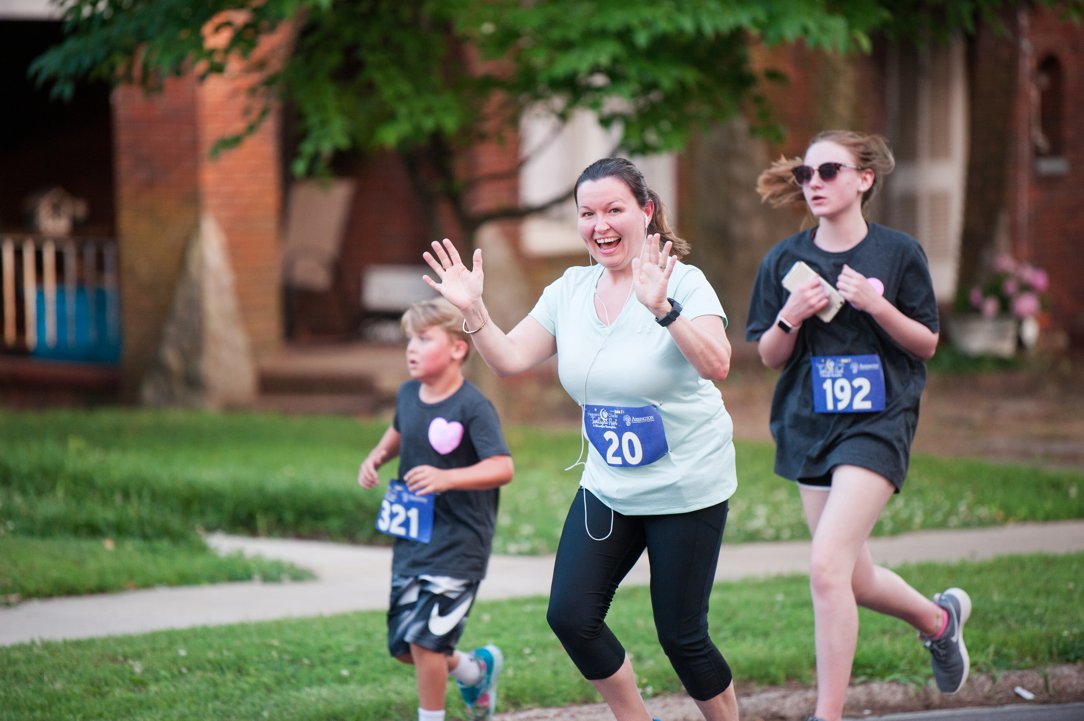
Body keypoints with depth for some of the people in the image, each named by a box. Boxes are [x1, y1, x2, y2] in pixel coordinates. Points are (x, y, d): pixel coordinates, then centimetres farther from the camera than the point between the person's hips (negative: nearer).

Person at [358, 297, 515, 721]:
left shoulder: (473, 407, -17)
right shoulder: (408, 394, 5)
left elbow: (502, 467, -26)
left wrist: (447, 478, -38)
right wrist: (377, 457, 7)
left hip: (458, 543, -7)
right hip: (411, 538, 8)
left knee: (423, 637, -14)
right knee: (402, 645, 12)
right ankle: (476, 670, 39)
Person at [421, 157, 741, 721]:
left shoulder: (682, 283, -16)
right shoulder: (571, 289, 2)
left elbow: (716, 365, -31)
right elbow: (509, 359, 1)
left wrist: (663, 309, -44)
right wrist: (472, 311, -15)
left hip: (687, 489, -6)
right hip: (608, 486, 6)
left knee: (680, 634, -1)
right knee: (570, 616, -3)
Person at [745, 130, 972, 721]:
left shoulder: (898, 253, -3)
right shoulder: (784, 260, 4)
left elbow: (926, 344, 1)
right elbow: (769, 357, 7)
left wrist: (875, 304, -15)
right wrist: (790, 318, -13)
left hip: (877, 423, -4)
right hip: (809, 427, 5)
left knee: (827, 568, -19)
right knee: (856, 582, 12)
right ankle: (939, 616, 44)